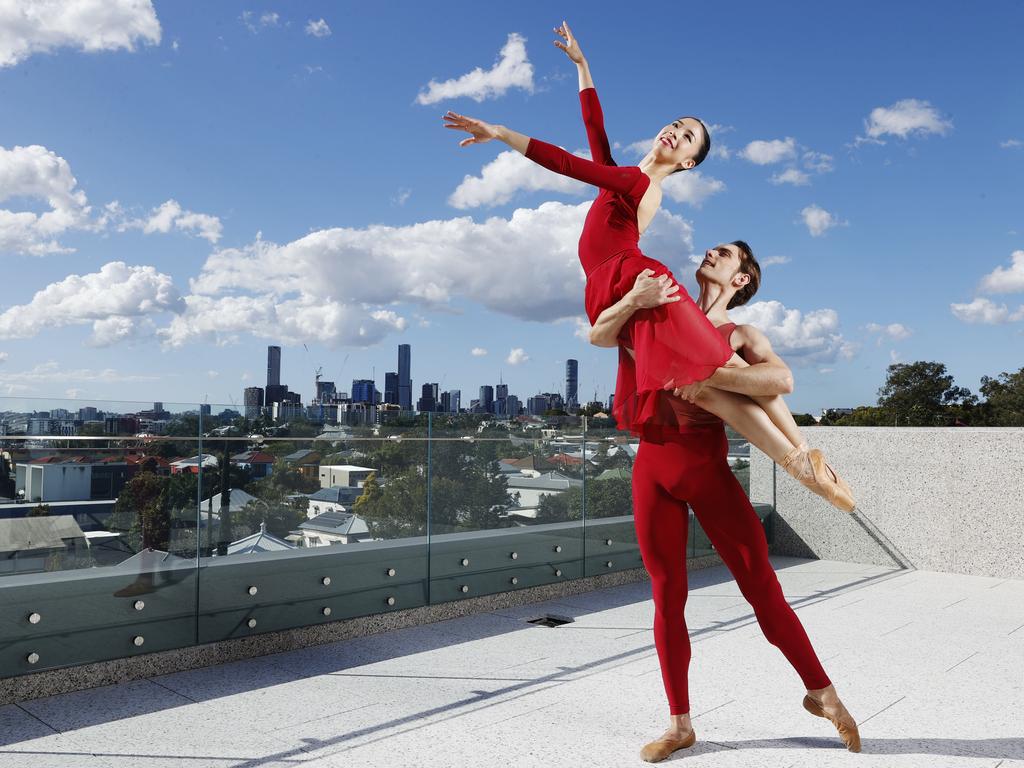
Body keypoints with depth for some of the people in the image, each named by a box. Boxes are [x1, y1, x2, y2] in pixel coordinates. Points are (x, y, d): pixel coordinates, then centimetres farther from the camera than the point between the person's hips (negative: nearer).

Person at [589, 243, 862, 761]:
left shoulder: (741, 336, 5)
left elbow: (781, 379, -16)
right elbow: (598, 336, 0)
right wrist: (633, 299, -18)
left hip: (707, 466, -3)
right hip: (652, 463, 3)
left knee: (763, 588, 0)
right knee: (667, 596, 7)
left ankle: (820, 692, 22)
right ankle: (679, 724, 19)